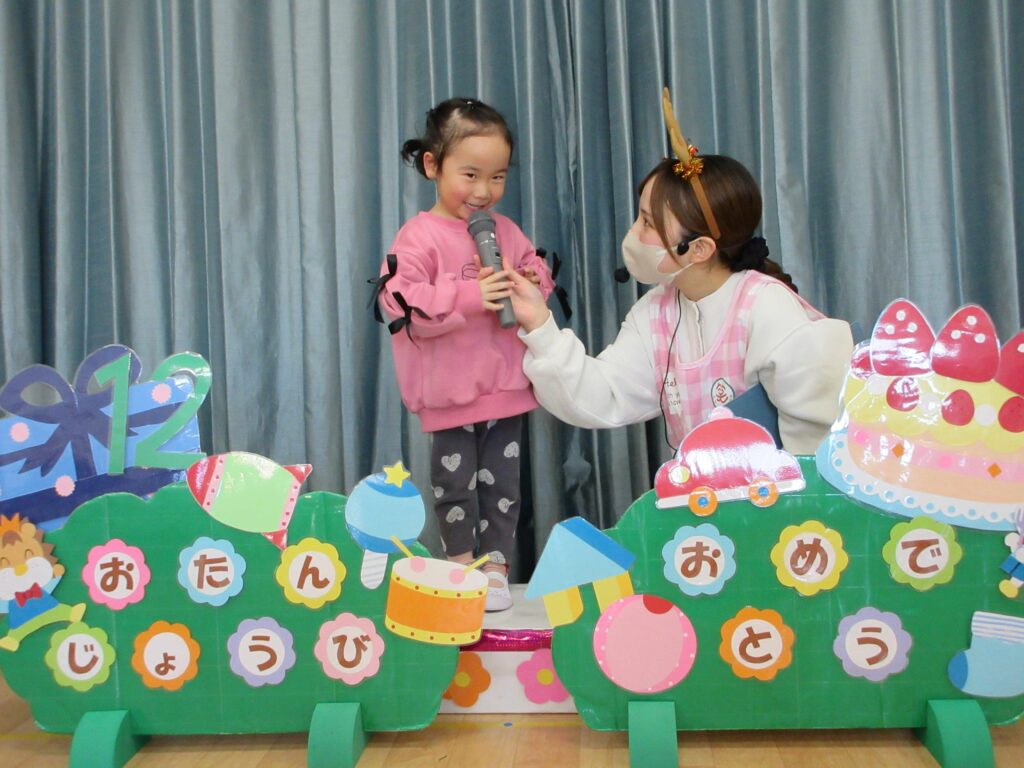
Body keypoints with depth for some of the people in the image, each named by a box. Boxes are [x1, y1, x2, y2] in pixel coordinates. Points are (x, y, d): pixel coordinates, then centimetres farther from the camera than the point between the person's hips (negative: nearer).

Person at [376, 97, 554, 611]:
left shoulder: (506, 232, 7)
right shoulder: (419, 236, -10)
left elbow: (541, 279, 15)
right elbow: (401, 303, -20)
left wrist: (530, 283, -9)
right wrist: (470, 296, -27)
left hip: (507, 385, 4)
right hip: (449, 390, -4)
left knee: (502, 483, 12)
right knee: (455, 483, 9)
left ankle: (496, 565, 24)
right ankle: (461, 564, 26)